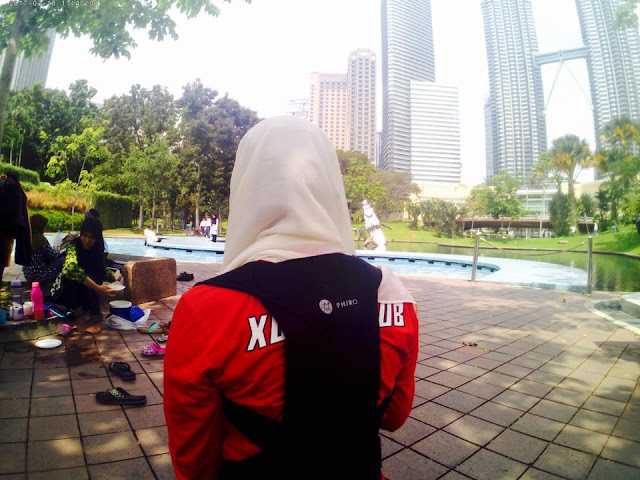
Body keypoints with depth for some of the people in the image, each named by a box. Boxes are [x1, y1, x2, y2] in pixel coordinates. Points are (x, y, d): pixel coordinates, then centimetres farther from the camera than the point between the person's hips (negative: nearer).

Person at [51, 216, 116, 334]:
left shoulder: (97, 250, -8)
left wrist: (113, 276, -12)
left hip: (86, 294, 4)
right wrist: (98, 288, -50)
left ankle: (96, 319, -21)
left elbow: (102, 271, 9)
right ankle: (78, 312, -14)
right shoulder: (74, 246, -23)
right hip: (65, 293, -4)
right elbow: (71, 268, -44)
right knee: (70, 276, -32)